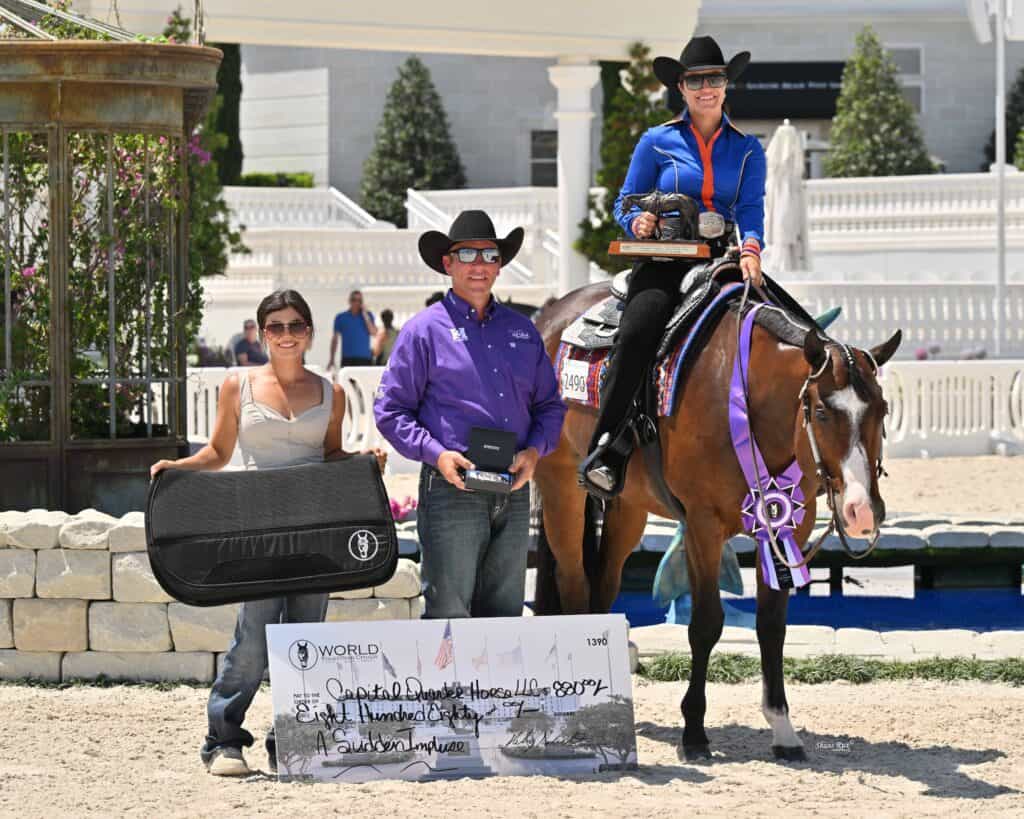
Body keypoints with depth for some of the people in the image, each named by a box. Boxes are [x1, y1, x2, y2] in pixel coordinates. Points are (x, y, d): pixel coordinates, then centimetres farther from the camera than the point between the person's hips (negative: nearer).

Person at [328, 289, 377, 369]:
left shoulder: (367, 315, 9)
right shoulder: (341, 317, 8)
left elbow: (374, 333, -4)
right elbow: (335, 339, 10)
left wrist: (365, 315, -7)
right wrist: (332, 359, 7)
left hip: (365, 359, 0)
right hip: (347, 359, 0)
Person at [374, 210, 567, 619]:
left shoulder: (522, 329, 15)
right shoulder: (424, 330, -1)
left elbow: (549, 405, 19)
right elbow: (390, 411, -2)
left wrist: (534, 451, -1)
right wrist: (435, 454, -16)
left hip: (514, 492, 5)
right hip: (451, 490, -5)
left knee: (506, 613, 9)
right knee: (448, 615, -6)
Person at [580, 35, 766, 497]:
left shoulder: (747, 150, 14)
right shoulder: (657, 142, 11)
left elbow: (751, 209, 3)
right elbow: (624, 203, 13)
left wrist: (751, 248, -18)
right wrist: (637, 222, -11)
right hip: (663, 266, -2)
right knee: (636, 334, -30)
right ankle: (606, 454, -35)